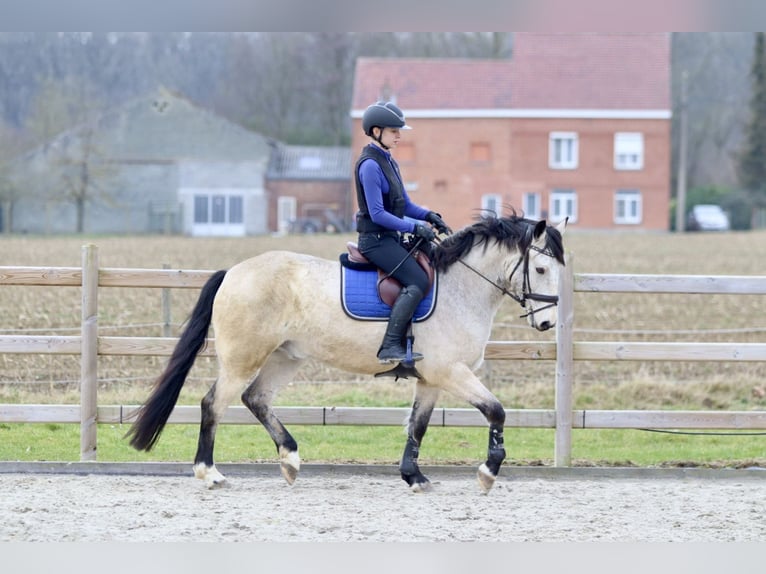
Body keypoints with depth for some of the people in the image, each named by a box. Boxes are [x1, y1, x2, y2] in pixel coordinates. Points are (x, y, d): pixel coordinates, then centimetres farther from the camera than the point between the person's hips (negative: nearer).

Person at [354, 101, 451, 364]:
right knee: (418, 281, -22)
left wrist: (428, 216, 0)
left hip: (391, 237, 10)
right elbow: (377, 213, -21)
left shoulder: (388, 162, 15)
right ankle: (390, 346, -26)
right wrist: (414, 227, -22)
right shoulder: (370, 165, -15)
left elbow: (404, 205, 18)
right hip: (376, 240, -10)